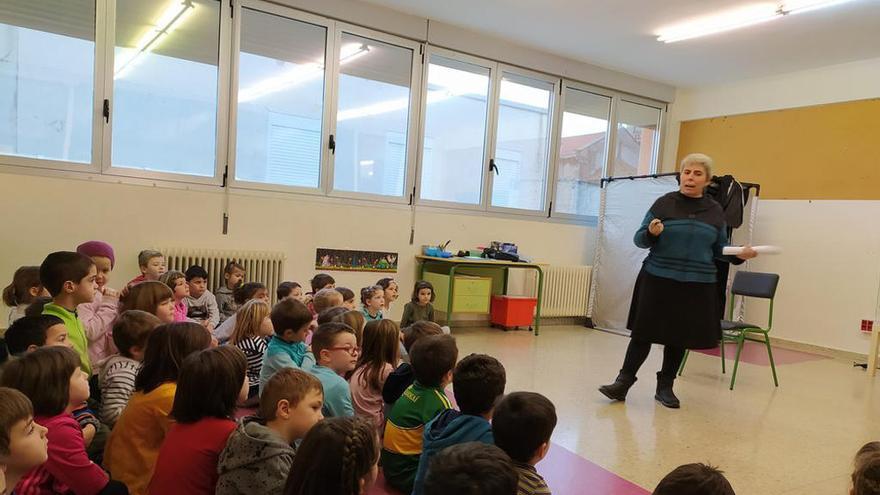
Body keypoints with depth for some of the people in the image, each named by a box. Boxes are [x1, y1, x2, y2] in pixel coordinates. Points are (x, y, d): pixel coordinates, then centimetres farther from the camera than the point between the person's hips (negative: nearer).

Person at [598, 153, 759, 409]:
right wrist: (651, 233, -21)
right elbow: (639, 238, 0)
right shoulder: (664, 203, 0)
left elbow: (720, 249, 13)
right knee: (644, 333, -1)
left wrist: (739, 254, -5)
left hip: (697, 286, 3)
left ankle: (665, 386, 24)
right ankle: (623, 382, 8)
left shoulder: (715, 211, 8)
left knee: (680, 338, 10)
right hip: (658, 280, -2)